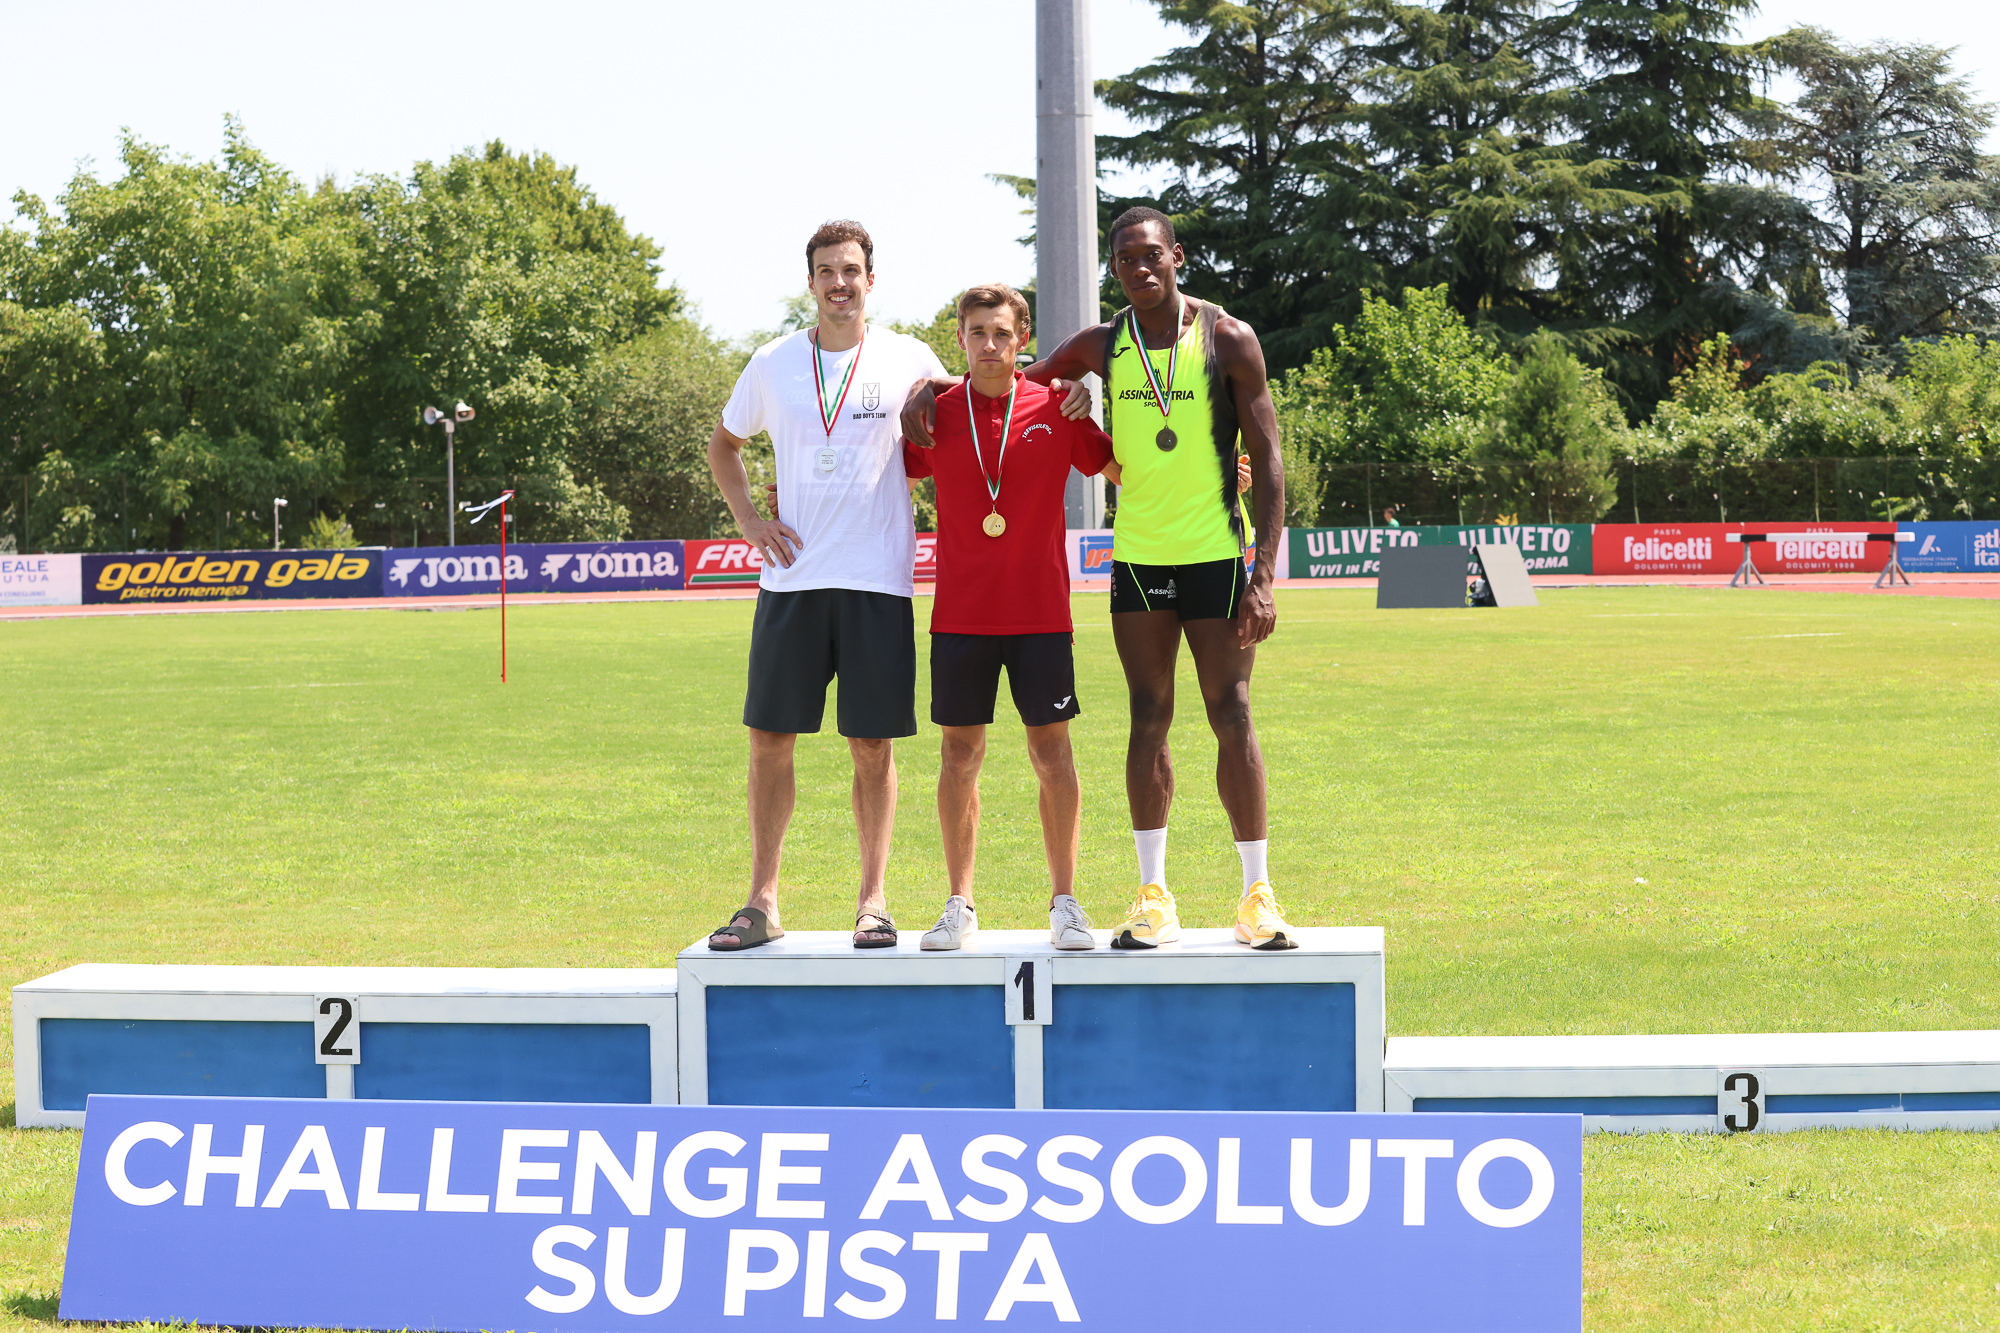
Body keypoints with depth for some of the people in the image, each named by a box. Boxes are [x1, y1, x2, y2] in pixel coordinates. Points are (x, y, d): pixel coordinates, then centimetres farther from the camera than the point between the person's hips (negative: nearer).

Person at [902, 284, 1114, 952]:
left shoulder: (1055, 409, 1)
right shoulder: (937, 415, 3)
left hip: (1039, 611, -1)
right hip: (960, 613, 1)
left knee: (1052, 753, 1)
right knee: (959, 755, 3)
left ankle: (1065, 905, 12)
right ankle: (960, 906, 13)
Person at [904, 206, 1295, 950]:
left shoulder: (1228, 340, -3)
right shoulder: (1102, 347, 6)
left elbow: (1267, 458, -5)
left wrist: (1264, 575, -12)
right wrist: (932, 385, 0)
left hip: (1215, 555, -3)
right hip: (1137, 555, 3)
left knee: (1231, 717, -3)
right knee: (1149, 720, 3)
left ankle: (1257, 895, 5)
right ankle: (1153, 896, 9)